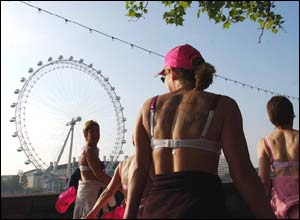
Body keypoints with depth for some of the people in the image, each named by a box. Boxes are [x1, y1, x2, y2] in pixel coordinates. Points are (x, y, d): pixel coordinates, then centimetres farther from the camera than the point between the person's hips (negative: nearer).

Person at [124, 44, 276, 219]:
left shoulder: (149, 106, 10)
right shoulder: (222, 106, 1)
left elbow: (139, 169, 8)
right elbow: (243, 173, -7)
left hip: (156, 205, 4)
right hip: (202, 204, -3)